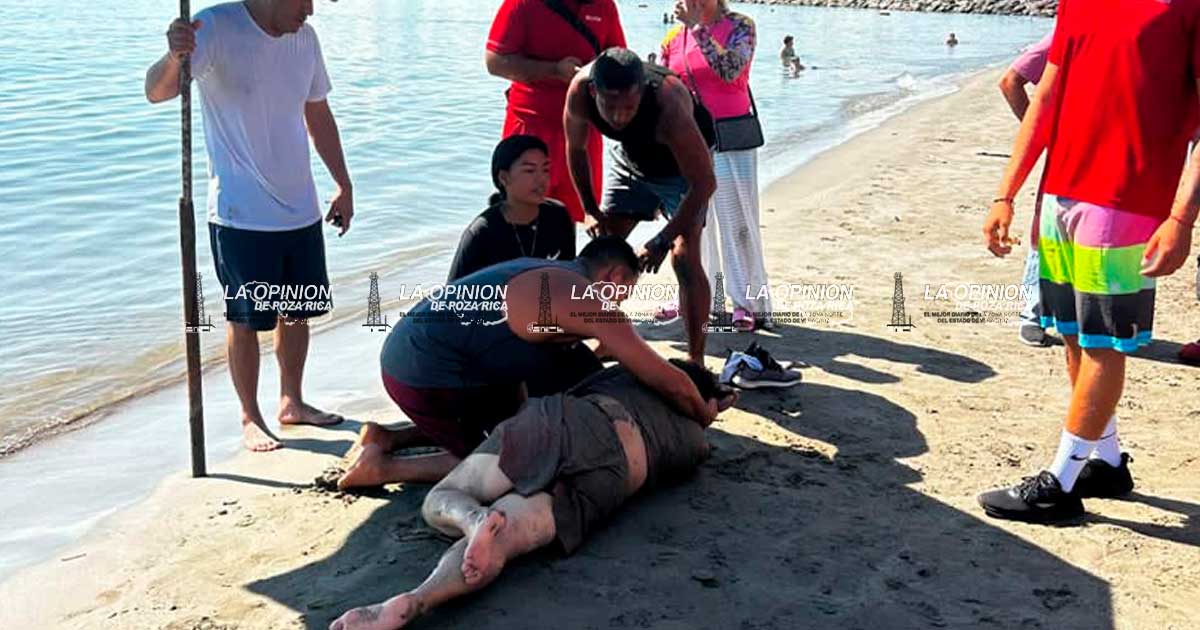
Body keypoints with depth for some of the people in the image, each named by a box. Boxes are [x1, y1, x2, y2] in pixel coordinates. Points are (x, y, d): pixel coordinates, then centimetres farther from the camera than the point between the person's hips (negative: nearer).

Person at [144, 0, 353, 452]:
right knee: (246, 320, 4)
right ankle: (250, 419, 20)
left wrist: (344, 184, 18)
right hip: (241, 214, -6)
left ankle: (292, 402, 33)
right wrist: (174, 57, -47)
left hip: (301, 209, 6)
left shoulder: (304, 38, 4)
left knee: (297, 312, 16)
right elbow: (156, 93, -25)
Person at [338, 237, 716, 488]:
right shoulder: (588, 300, -14)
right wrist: (703, 420, 7)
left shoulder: (549, 275, 14)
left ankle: (390, 438, 20)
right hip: (425, 377, -10)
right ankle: (383, 467, 1)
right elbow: (671, 382, -10)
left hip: (407, 350, 10)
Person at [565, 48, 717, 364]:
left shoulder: (669, 106, -43)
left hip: (681, 164, -4)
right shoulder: (579, 92, -31)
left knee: (684, 258, -17)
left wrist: (662, 242, -34)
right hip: (630, 157, 5)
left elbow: (704, 182, -34)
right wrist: (591, 210, -8)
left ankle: (696, 360, -10)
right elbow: (576, 149, -8)